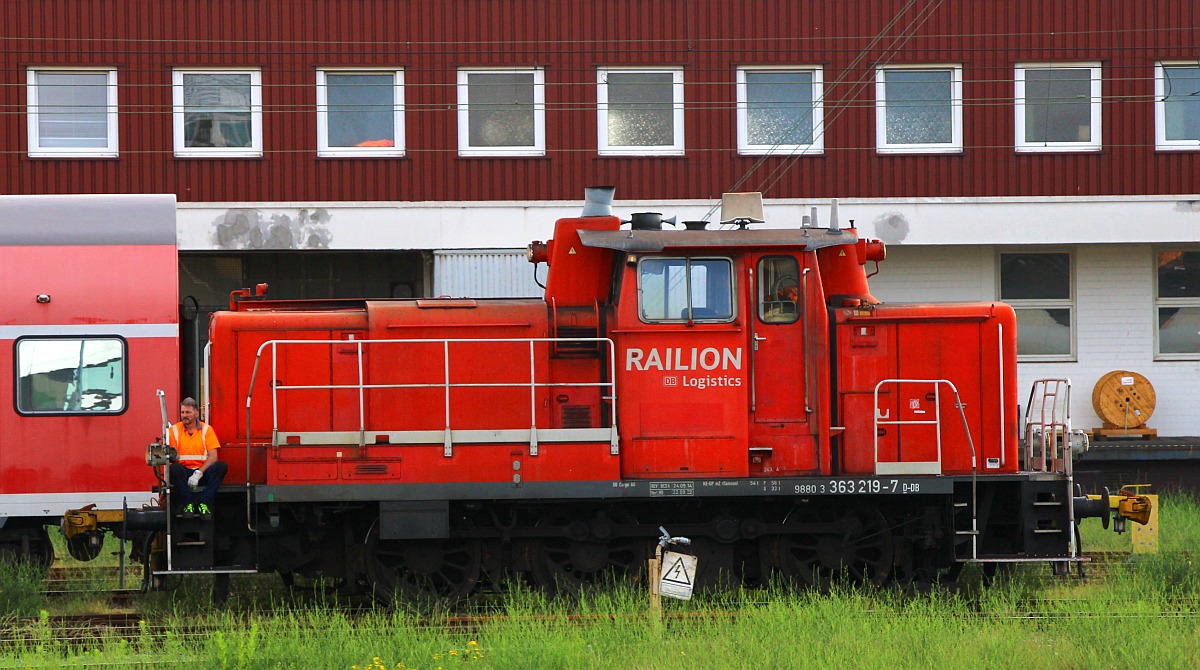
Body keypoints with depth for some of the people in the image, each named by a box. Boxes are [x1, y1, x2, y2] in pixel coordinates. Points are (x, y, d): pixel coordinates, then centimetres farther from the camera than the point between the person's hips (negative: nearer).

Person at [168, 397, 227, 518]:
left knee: (221, 466, -29)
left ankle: (203, 503, -29)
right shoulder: (174, 430, 6)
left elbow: (213, 456, -5)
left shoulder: (206, 429, 5)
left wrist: (199, 473, -18)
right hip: (184, 471, -1)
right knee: (174, 468, -35)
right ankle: (188, 504, -28)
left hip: (203, 472, 1)